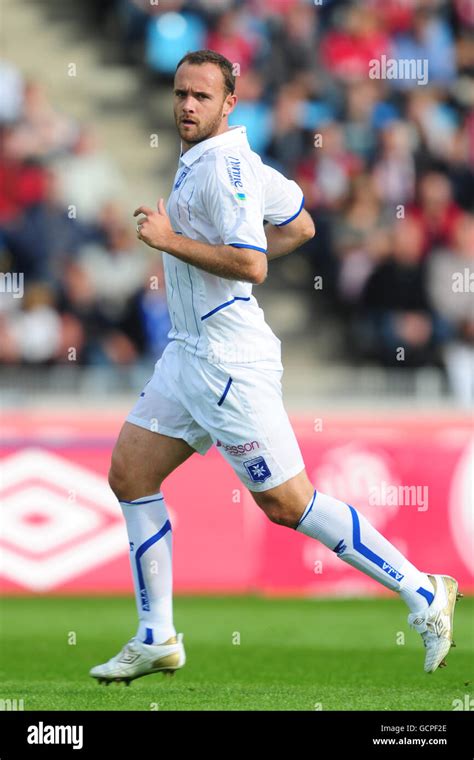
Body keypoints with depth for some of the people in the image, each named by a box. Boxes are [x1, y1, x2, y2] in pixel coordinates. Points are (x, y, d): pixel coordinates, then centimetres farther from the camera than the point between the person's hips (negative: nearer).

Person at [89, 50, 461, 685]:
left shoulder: (224, 164, -16)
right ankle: (157, 641, 13)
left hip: (229, 363, -10)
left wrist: (170, 239, -20)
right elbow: (300, 226, 23)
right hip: (189, 353, 10)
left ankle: (423, 595, 0)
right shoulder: (203, 159, 13)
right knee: (130, 475, 8)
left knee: (287, 503, -7)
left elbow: (251, 265, -26)